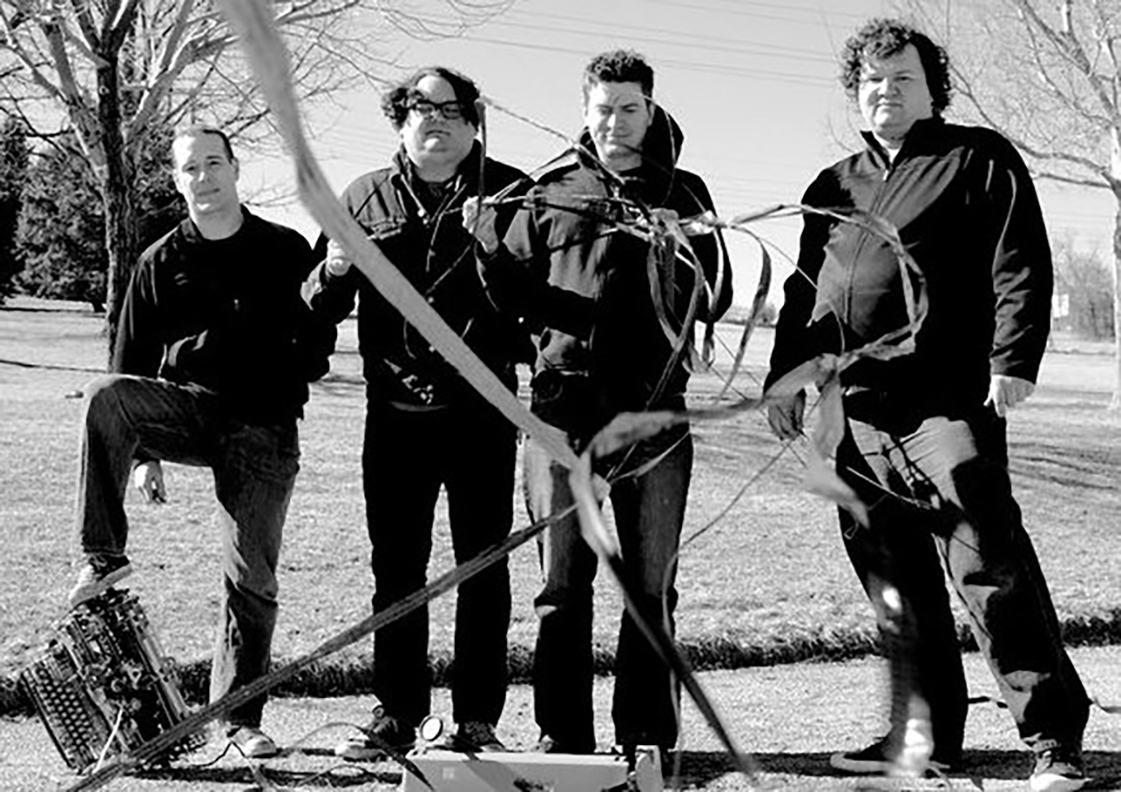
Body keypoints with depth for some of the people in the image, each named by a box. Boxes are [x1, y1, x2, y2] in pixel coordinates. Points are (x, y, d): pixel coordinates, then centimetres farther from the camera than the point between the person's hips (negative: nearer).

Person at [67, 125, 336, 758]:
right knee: (106, 398, -30)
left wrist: (305, 357, -6)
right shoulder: (162, 263, 8)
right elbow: (133, 366, 12)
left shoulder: (287, 251, 7)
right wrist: (144, 452, 8)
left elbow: (320, 339, 17)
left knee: (252, 577, -3)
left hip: (264, 429, -1)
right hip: (184, 407, 1)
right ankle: (104, 556, -23)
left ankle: (240, 716, 10)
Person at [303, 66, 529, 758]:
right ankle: (398, 715, 16)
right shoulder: (367, 198, 10)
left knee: (484, 566, 3)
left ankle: (478, 721, 11)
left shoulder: (509, 191, 4)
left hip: (483, 408, -2)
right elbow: (322, 307, 11)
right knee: (395, 567, 6)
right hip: (396, 408, 2)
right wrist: (334, 271, -10)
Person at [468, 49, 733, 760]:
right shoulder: (552, 192, 13)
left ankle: (648, 735, 12)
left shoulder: (683, 193, 13)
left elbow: (715, 300, 6)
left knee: (652, 582, 4)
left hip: (655, 407, 0)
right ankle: (562, 734, 7)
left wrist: (677, 252, -12)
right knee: (563, 578, 1)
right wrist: (488, 244, -8)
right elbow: (517, 296, 10)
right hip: (565, 401, 0)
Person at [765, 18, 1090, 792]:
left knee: (989, 562, -10)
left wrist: (1012, 360, -14)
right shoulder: (834, 186, 22)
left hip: (946, 402, -6)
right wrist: (785, 378, 16)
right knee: (893, 576, 8)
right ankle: (925, 730, 18)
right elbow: (804, 290, 24)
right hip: (853, 410, 6)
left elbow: (1020, 268, -3)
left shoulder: (977, 161, 6)